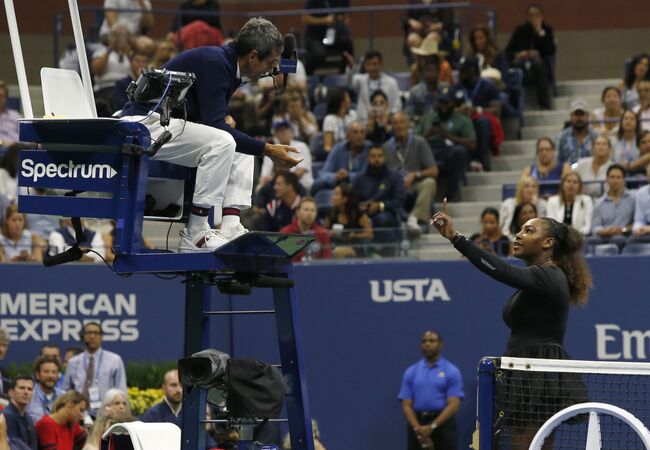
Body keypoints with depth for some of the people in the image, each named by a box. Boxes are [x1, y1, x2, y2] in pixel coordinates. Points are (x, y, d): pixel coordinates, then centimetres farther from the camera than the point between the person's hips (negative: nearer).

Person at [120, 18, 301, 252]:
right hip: (146, 122, -10)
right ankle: (195, 235, -25)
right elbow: (214, 127, -24)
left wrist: (223, 120, -1)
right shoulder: (213, 63, -20)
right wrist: (266, 149, -22)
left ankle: (230, 227, -7)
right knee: (222, 142, -27)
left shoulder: (227, 65, 11)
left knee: (241, 148, 7)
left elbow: (214, 122, 22)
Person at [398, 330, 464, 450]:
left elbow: (453, 405, -10)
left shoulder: (452, 372, -2)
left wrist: (432, 427, -19)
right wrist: (418, 429, -14)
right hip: (417, 424, 3)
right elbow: (406, 405, 2)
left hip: (443, 424, -3)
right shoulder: (411, 372, 8)